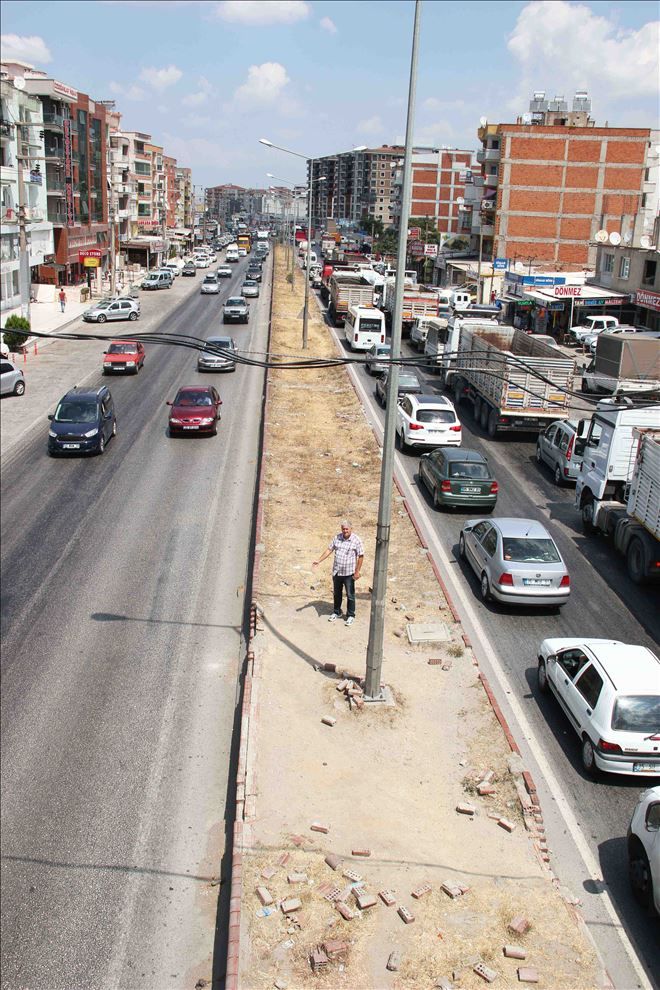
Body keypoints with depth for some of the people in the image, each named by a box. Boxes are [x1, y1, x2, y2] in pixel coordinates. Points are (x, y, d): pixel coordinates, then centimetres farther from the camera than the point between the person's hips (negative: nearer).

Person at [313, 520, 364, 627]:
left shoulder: (356, 540, -13)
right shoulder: (337, 538, 0)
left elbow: (361, 556, -10)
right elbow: (329, 550, 5)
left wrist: (357, 571, -12)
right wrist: (319, 561, -1)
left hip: (349, 573, -4)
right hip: (336, 572, 4)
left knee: (350, 595, 5)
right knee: (336, 594, 17)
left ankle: (351, 616, 20)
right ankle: (336, 612, 34)